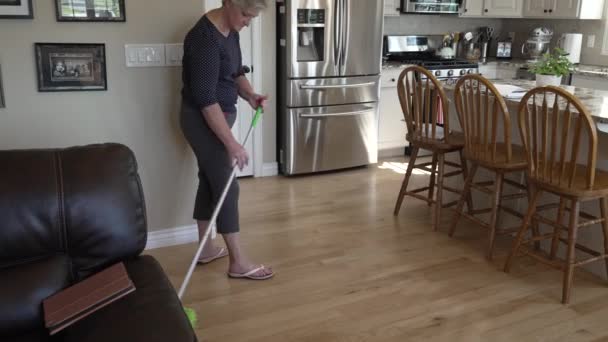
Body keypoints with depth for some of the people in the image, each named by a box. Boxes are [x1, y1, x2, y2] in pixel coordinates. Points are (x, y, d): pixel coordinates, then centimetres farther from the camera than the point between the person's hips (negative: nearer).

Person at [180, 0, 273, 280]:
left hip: (217, 115, 10)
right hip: (203, 120, -10)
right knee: (225, 185, -5)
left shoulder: (230, 30, 5)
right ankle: (238, 262, 4)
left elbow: (235, 72, 16)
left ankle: (205, 248, 27)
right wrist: (231, 143, -30)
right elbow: (205, 98, -29)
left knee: (210, 180, 15)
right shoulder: (205, 38, -25)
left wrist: (250, 96, -4)